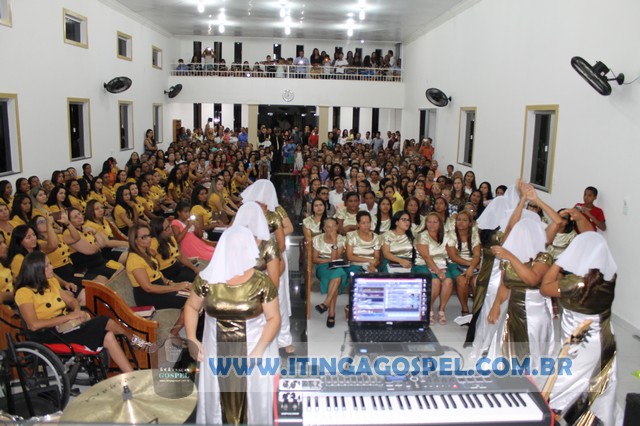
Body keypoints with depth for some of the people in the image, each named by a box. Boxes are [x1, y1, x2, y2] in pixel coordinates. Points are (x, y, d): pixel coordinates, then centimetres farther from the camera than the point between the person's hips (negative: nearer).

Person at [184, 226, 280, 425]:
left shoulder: (262, 283, -14)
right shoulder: (207, 279, -9)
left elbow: (273, 318, -8)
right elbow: (191, 307, 6)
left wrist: (259, 349, -18)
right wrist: (191, 339, -4)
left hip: (252, 349, -1)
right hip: (217, 350, 2)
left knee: (252, 395, 12)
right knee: (220, 396, 16)